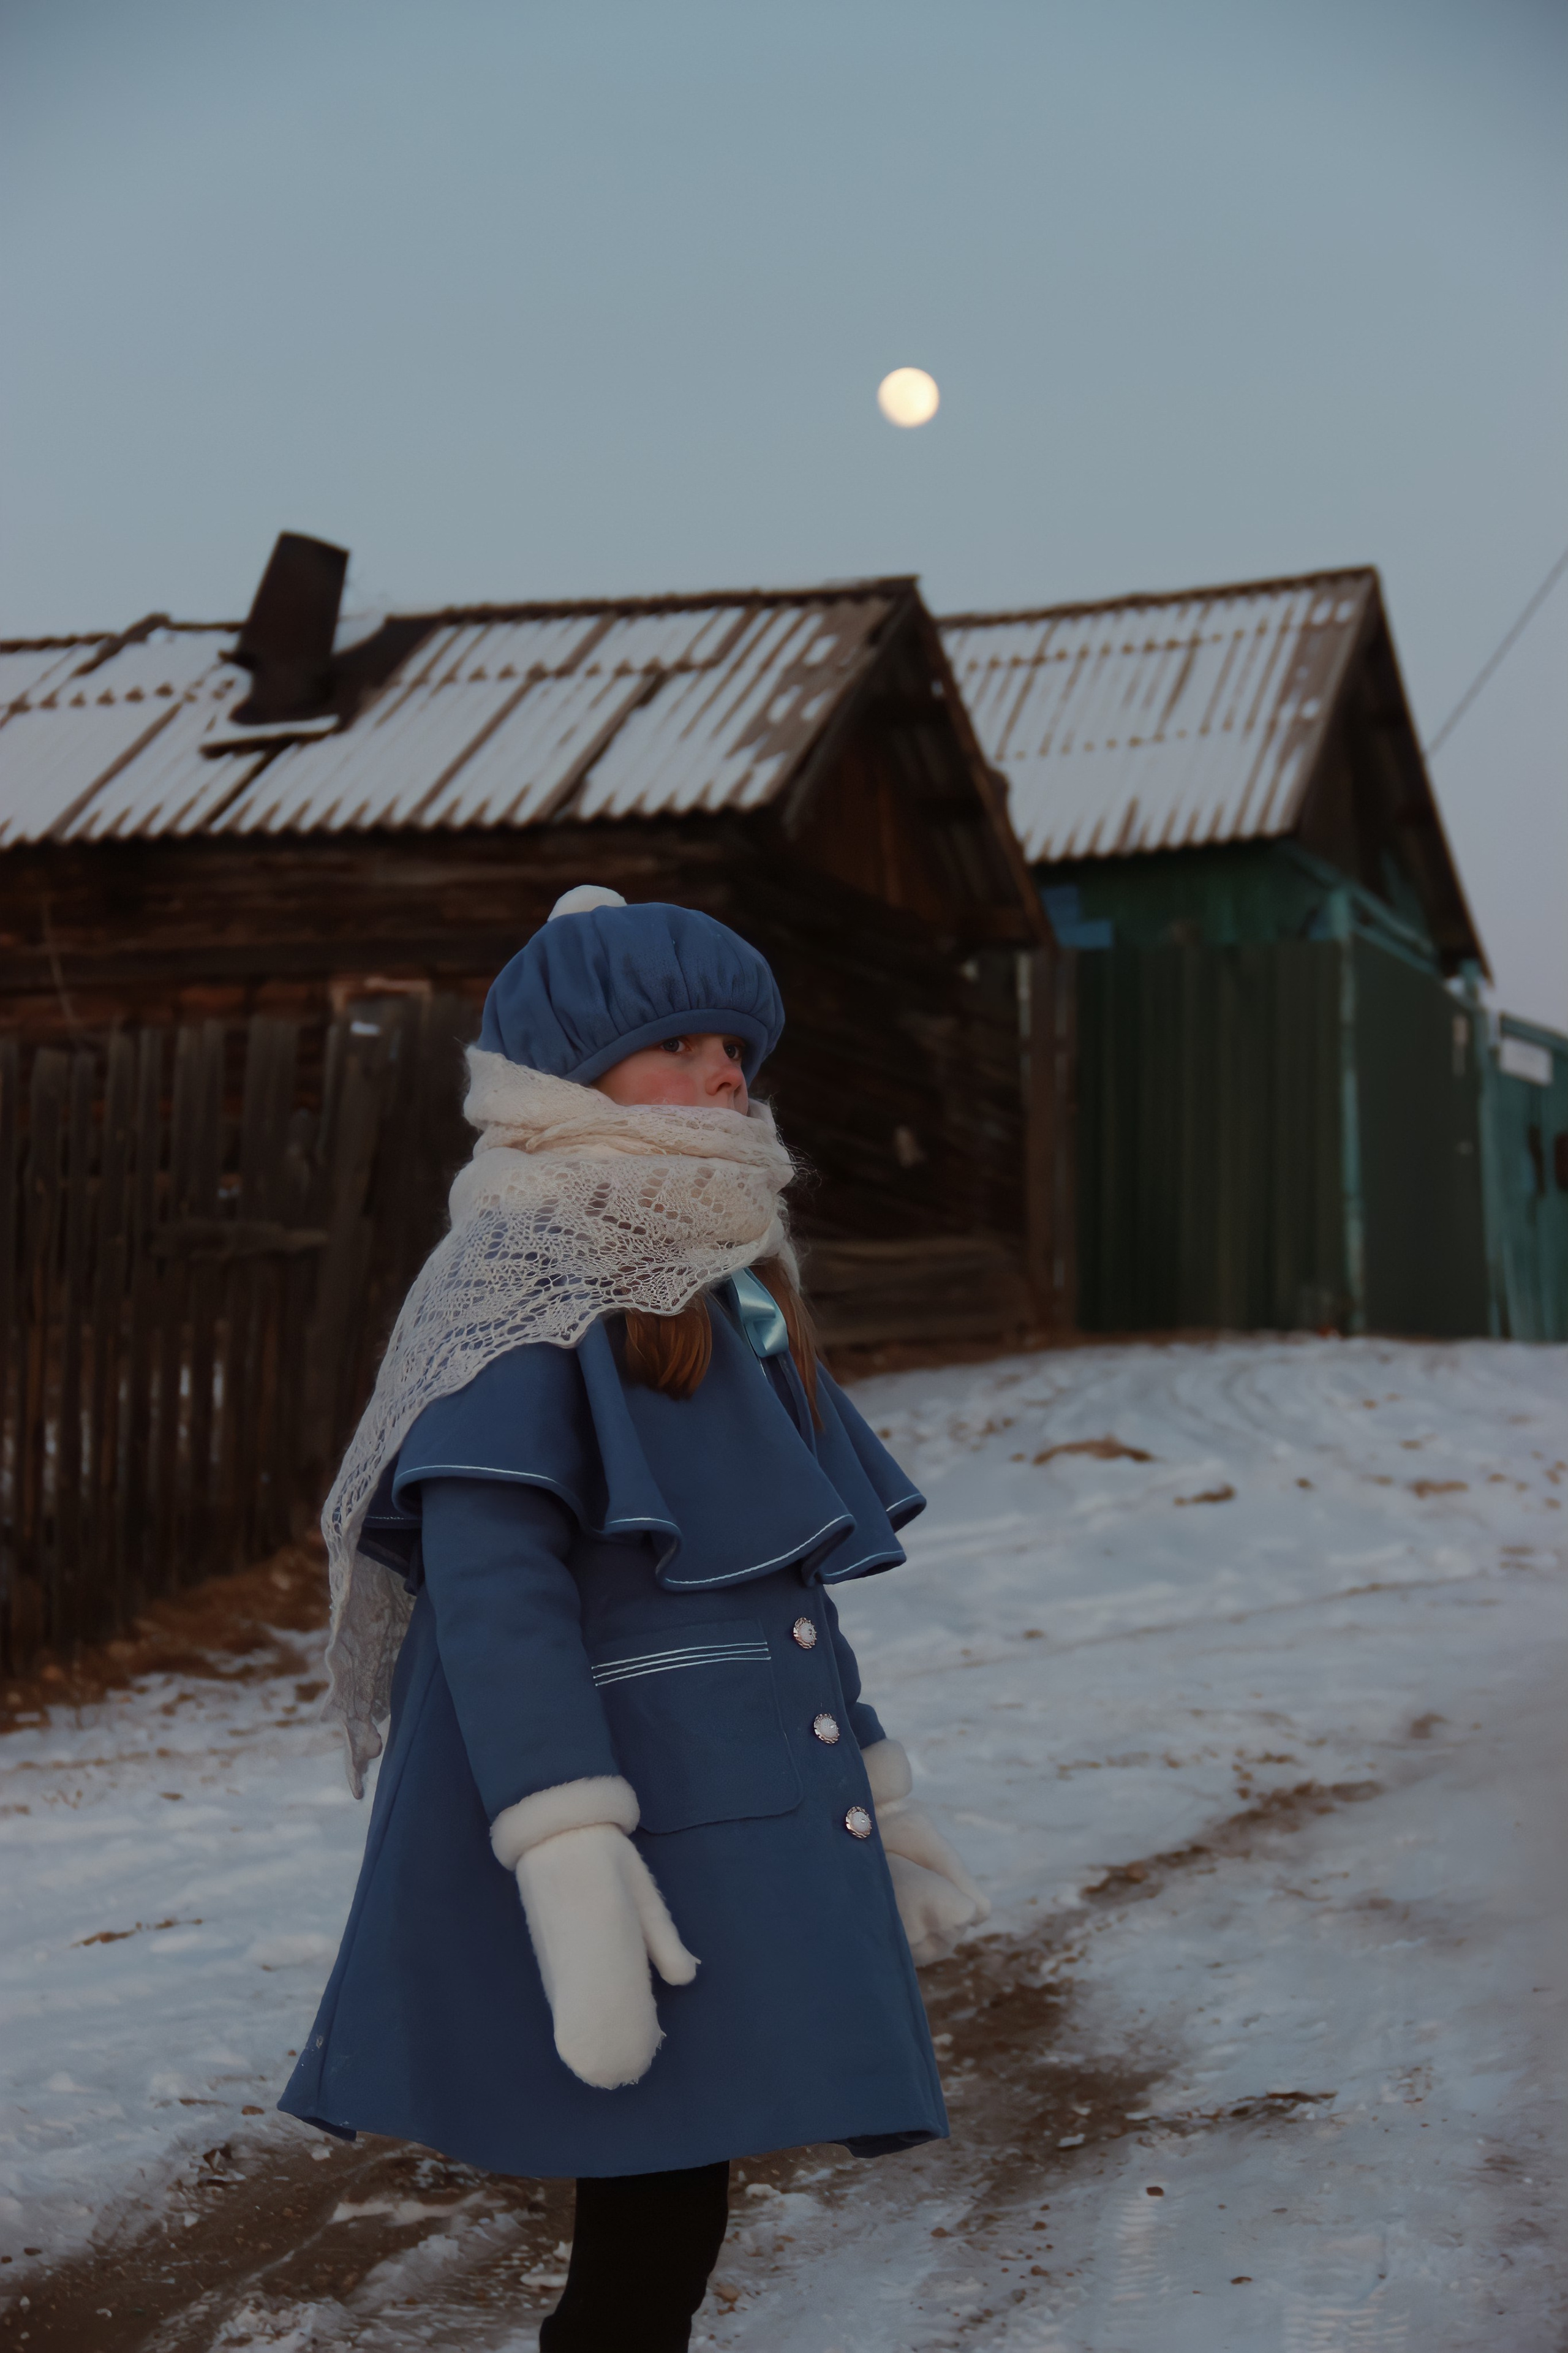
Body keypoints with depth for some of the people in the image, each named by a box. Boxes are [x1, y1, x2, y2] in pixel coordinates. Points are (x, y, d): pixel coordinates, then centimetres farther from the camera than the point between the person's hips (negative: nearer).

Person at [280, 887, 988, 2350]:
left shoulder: (726, 1277, 17)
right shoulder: (528, 1276, -10)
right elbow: (489, 1574, -20)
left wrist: (879, 1802, 22)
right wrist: (569, 1860, -27)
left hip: (744, 1824, 8)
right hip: (628, 1817, -8)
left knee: (667, 2203, 14)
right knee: (654, 2222, -4)